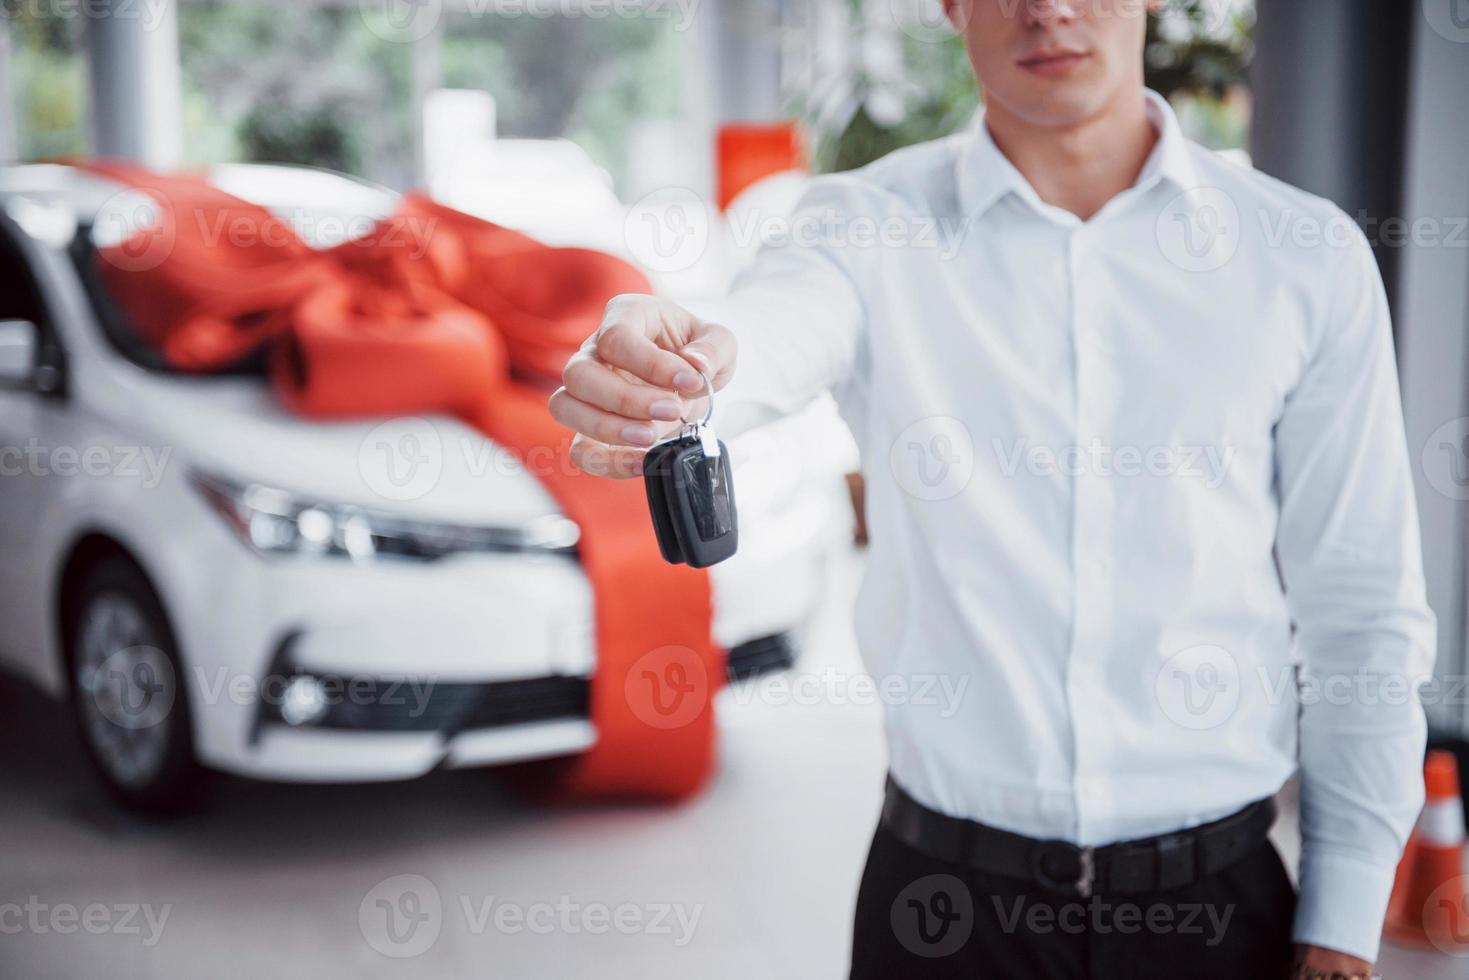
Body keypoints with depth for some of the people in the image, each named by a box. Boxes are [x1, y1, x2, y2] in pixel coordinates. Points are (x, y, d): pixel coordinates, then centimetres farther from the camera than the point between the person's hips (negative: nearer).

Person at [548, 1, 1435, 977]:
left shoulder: (1306, 255, -3)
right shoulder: (870, 227, -4)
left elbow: (1363, 613, 0)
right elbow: (775, 329, -27)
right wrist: (662, 377, -50)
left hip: (1212, 896, 1)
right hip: (942, 892, 0)